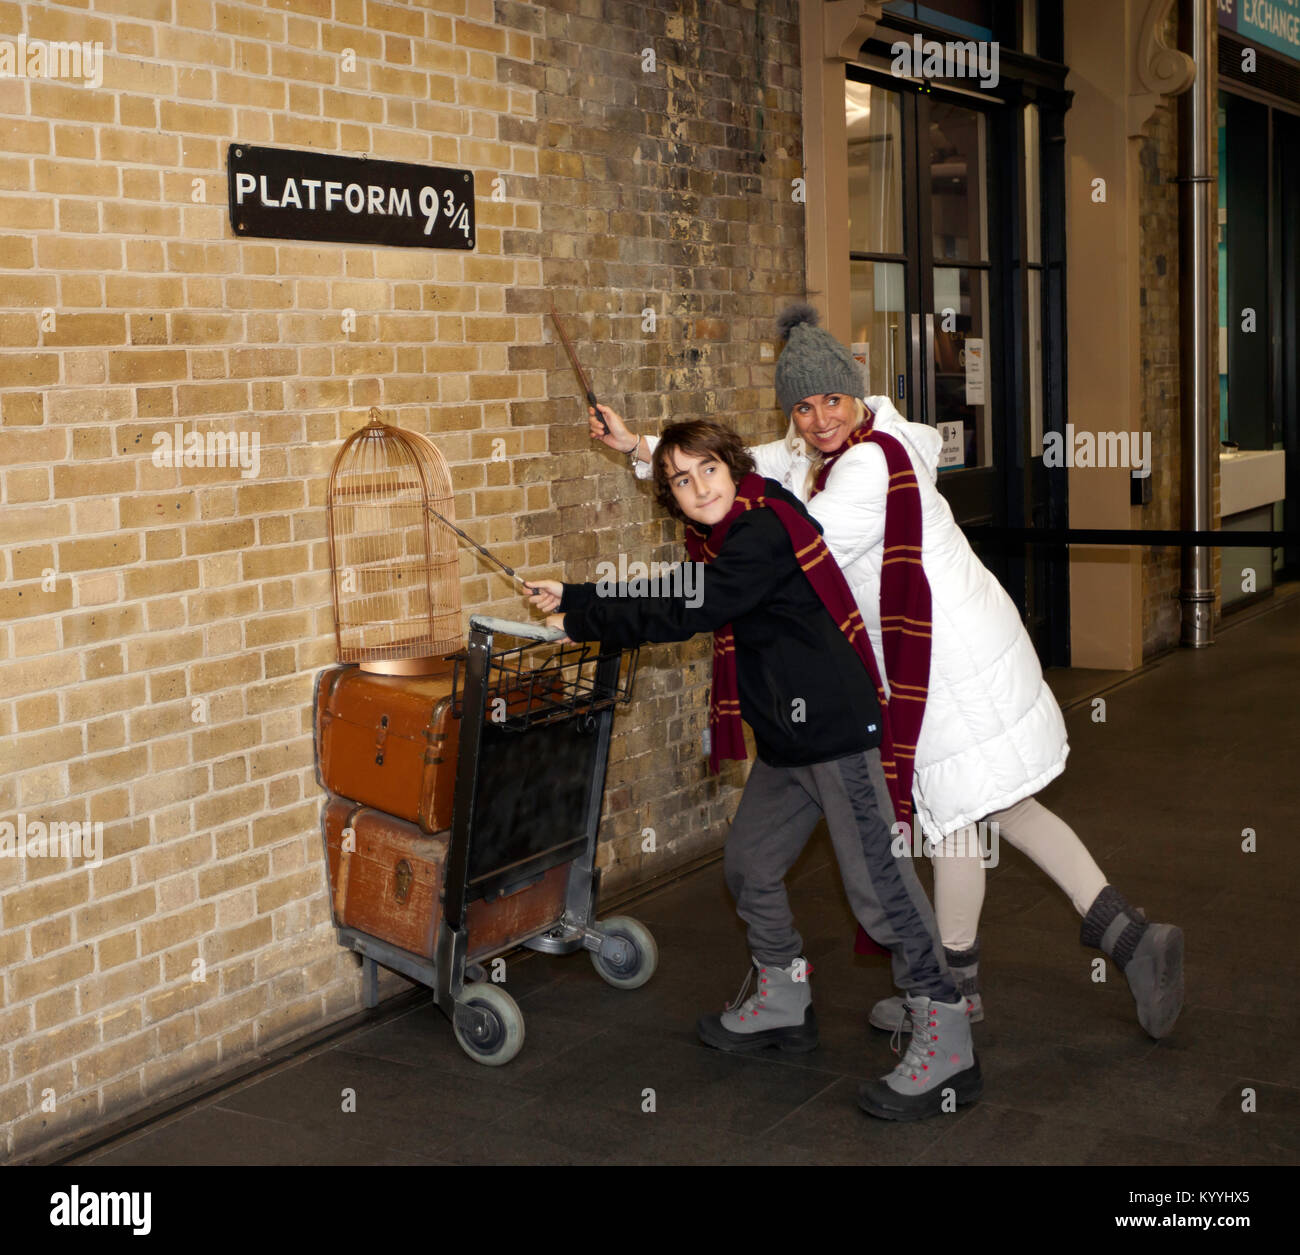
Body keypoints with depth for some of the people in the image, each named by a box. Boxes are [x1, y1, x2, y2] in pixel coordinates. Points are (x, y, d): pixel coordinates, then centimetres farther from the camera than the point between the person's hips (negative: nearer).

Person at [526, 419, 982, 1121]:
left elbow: (682, 615, -19)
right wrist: (572, 600, 16)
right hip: (785, 736, 11)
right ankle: (784, 1003, 34)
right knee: (749, 865, 18)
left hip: (835, 726, -11)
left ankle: (946, 1042, -3)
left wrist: (579, 622, -9)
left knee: (877, 883, -11)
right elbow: (666, 597, 21)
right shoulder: (722, 542, 14)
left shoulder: (763, 529, -17)